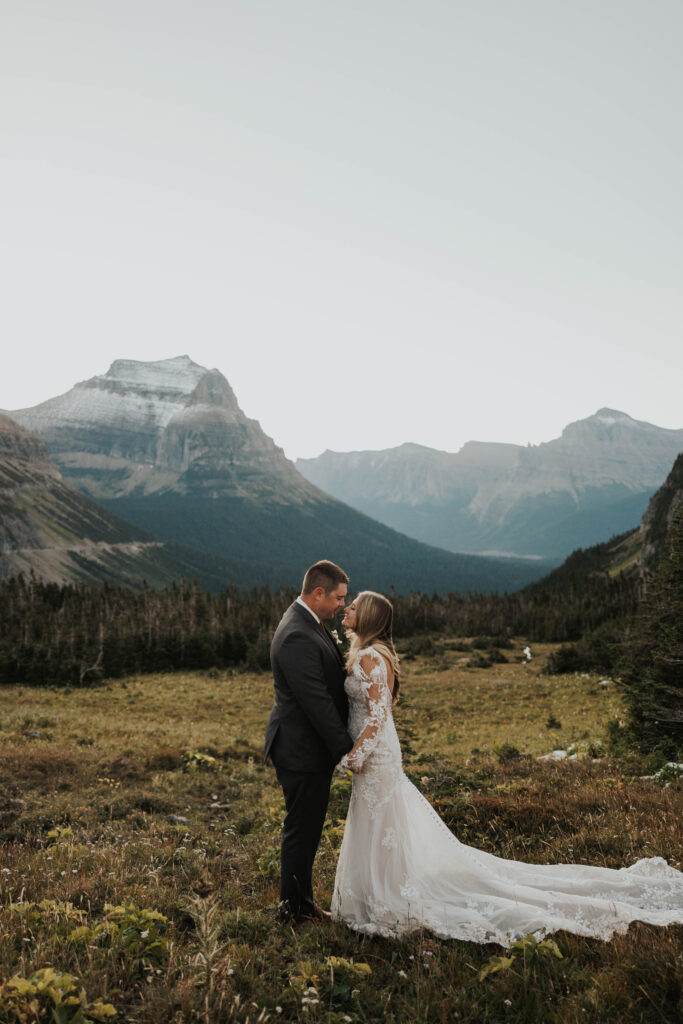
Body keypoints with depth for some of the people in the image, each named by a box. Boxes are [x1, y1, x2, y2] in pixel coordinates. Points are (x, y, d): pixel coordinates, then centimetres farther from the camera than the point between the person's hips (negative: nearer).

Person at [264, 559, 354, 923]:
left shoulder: (306, 623, 8)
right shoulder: (297, 637, -26)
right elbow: (316, 701, -25)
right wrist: (346, 747, -17)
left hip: (311, 746, 10)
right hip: (301, 749, -10)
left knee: (307, 827, 20)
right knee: (301, 829, 6)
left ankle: (302, 901, 35)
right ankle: (293, 908, 23)